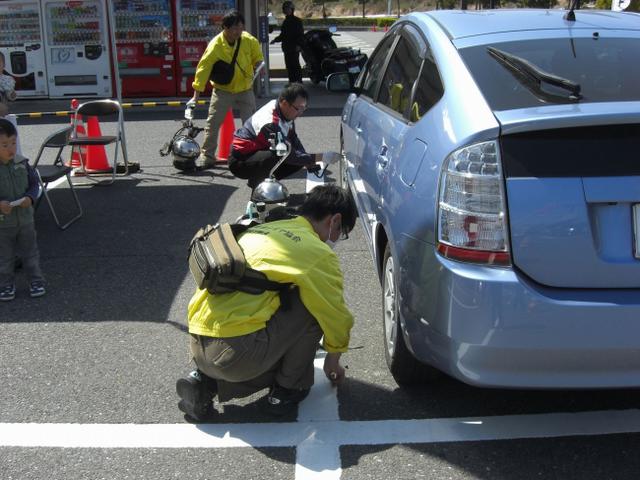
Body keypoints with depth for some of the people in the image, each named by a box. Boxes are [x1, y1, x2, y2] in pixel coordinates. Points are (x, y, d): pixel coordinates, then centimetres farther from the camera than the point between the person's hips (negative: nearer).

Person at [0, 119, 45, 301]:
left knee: (30, 252, 16)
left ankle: (36, 280, 32)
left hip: (25, 219, 3)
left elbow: (34, 183, 4)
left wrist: (29, 198, -15)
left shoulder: (21, 163, -7)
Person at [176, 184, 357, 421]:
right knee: (312, 303, 6)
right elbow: (336, 316, 9)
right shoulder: (318, 252, -2)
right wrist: (333, 359, 29)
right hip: (238, 352, -8)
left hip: (198, 348, 8)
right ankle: (288, 387, 15)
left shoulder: (262, 229, 21)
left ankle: (205, 381, 13)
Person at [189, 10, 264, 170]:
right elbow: (203, 68, -18)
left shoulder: (250, 41, -12)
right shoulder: (215, 45, -21)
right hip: (222, 89, -2)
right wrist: (196, 96, -19)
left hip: (245, 89, 2)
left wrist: (259, 66, -12)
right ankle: (207, 156, 9)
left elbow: (258, 59, 9)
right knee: (213, 123, -2)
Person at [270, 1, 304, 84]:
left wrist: (299, 45, -22)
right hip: (286, 47, 8)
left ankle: (299, 81, -3)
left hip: (294, 48, -8)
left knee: (295, 64, -8)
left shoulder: (297, 21, -6)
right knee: (289, 65, 9)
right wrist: (275, 40, 12)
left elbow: (301, 34, -10)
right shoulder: (285, 21, 15)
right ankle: (291, 81, 16)